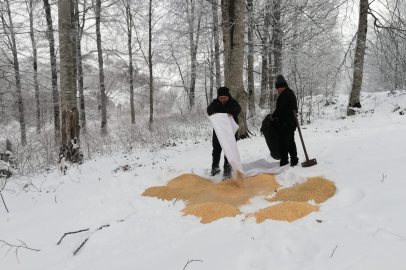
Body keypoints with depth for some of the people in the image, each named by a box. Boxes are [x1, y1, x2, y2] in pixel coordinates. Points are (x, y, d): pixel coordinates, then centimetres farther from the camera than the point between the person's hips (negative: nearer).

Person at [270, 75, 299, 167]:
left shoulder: (284, 95, -17)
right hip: (291, 122, 11)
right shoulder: (290, 93, 17)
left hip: (285, 123, -11)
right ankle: (294, 161, 25)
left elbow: (279, 108, -19)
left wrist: (273, 116, -2)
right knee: (291, 142, 17)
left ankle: (284, 163, -7)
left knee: (283, 143, -8)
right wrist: (276, 115, 13)